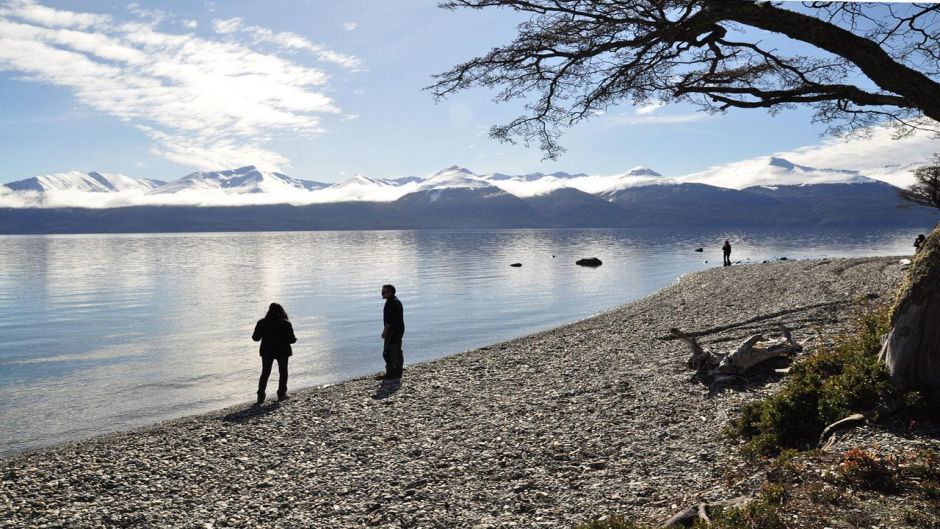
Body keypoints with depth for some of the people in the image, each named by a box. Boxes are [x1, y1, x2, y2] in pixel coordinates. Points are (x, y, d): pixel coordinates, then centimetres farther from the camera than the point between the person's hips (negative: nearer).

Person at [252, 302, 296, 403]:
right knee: (283, 373, 15)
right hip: (282, 351, -1)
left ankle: (261, 396, 8)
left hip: (267, 351, 2)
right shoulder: (286, 324, -11)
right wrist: (295, 339, 12)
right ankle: (281, 394, 16)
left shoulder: (262, 323, -7)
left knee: (265, 373, 12)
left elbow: (256, 337, -3)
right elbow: (291, 339, -11)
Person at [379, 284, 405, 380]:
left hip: (392, 331, -11)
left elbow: (389, 319, -22)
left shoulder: (391, 303, -18)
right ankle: (398, 373, 19)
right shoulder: (397, 301, 15)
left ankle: (390, 374, -6)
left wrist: (384, 331, -17)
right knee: (397, 352, 13)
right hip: (399, 330, 11)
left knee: (388, 352, -7)